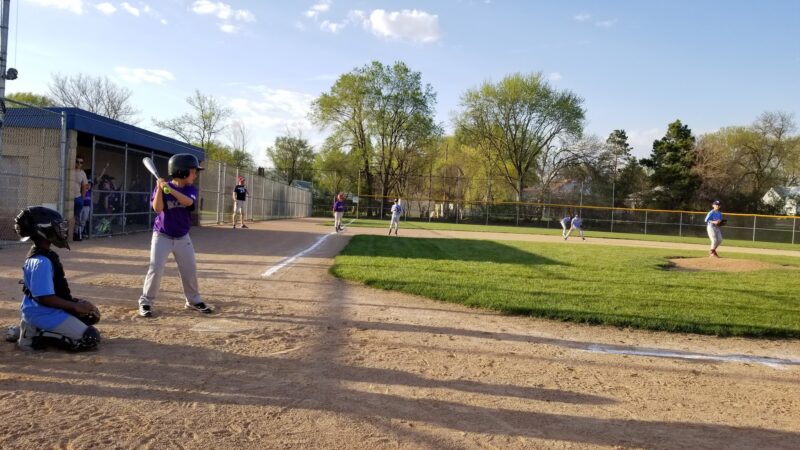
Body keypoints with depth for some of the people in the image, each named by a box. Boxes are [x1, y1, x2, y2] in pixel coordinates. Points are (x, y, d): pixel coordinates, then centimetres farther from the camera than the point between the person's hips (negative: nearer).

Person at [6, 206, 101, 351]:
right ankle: (35, 335, -7)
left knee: (92, 315, 19)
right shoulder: (41, 262, -23)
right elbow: (44, 297, -24)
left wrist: (77, 303, 9)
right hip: (43, 313, -9)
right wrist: (76, 306, -18)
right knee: (90, 339, -14)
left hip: (47, 310, 9)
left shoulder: (45, 255, 7)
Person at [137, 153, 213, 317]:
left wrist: (170, 189, -33)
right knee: (155, 269, -10)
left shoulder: (191, 189, -4)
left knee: (190, 270, 7)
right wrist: (160, 188, -28)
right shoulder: (161, 188, -10)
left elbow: (188, 201, -25)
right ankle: (145, 302, 5)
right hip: (162, 236, -3)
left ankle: (193, 300, 23)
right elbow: (157, 208, -22)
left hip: (182, 237, 3)